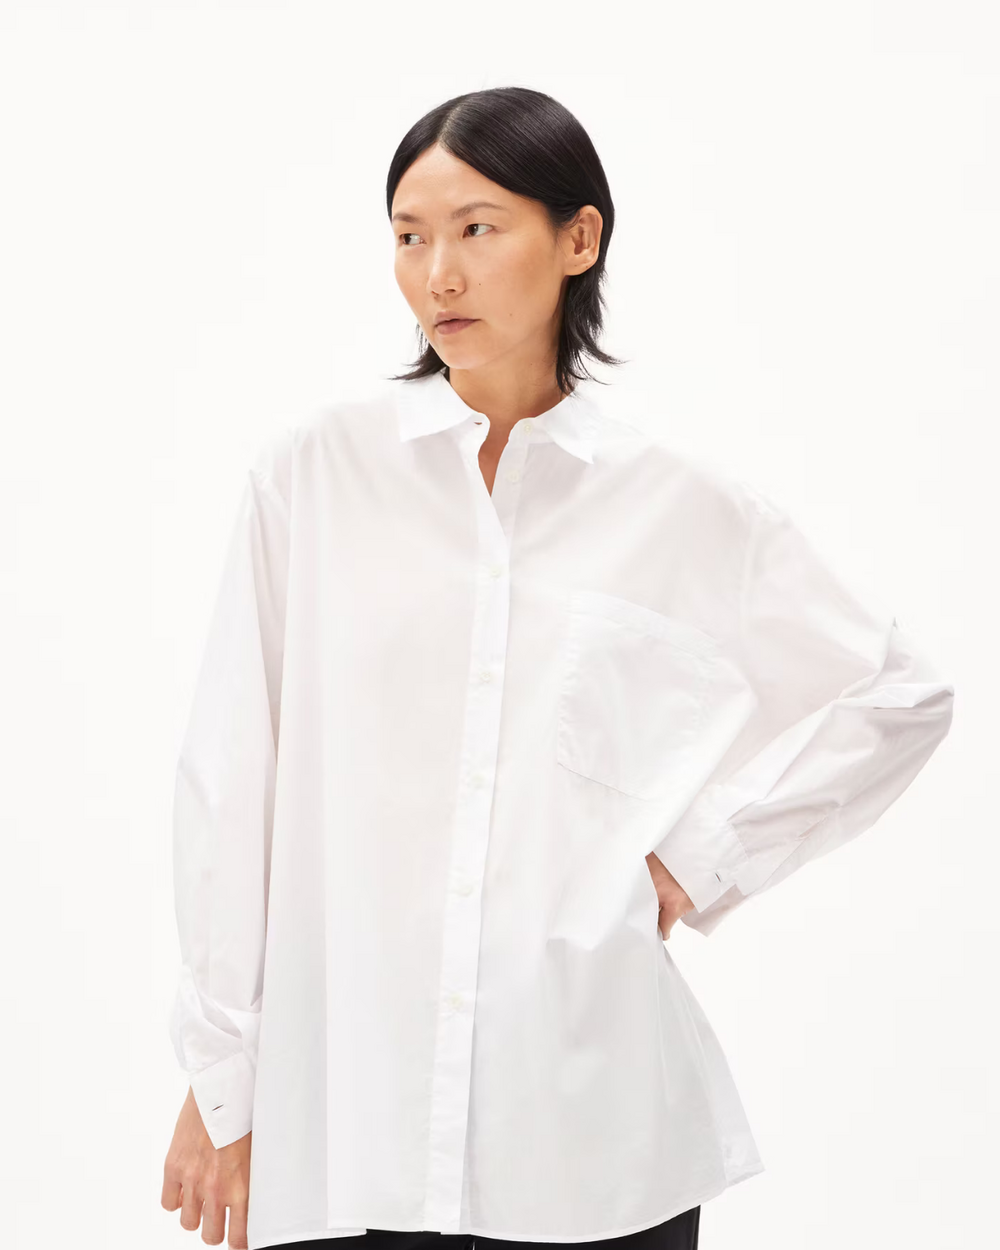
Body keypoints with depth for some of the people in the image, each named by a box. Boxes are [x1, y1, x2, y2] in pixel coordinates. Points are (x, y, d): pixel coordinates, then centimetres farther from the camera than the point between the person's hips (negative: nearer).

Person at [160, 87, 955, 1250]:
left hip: (588, 1122, 0)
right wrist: (218, 1082, 1)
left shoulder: (683, 505, 1)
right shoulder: (314, 470, 0)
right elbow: (228, 784, 1)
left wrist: (706, 852, 3)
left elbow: (901, 696, 13)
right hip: (342, 1117, 0)